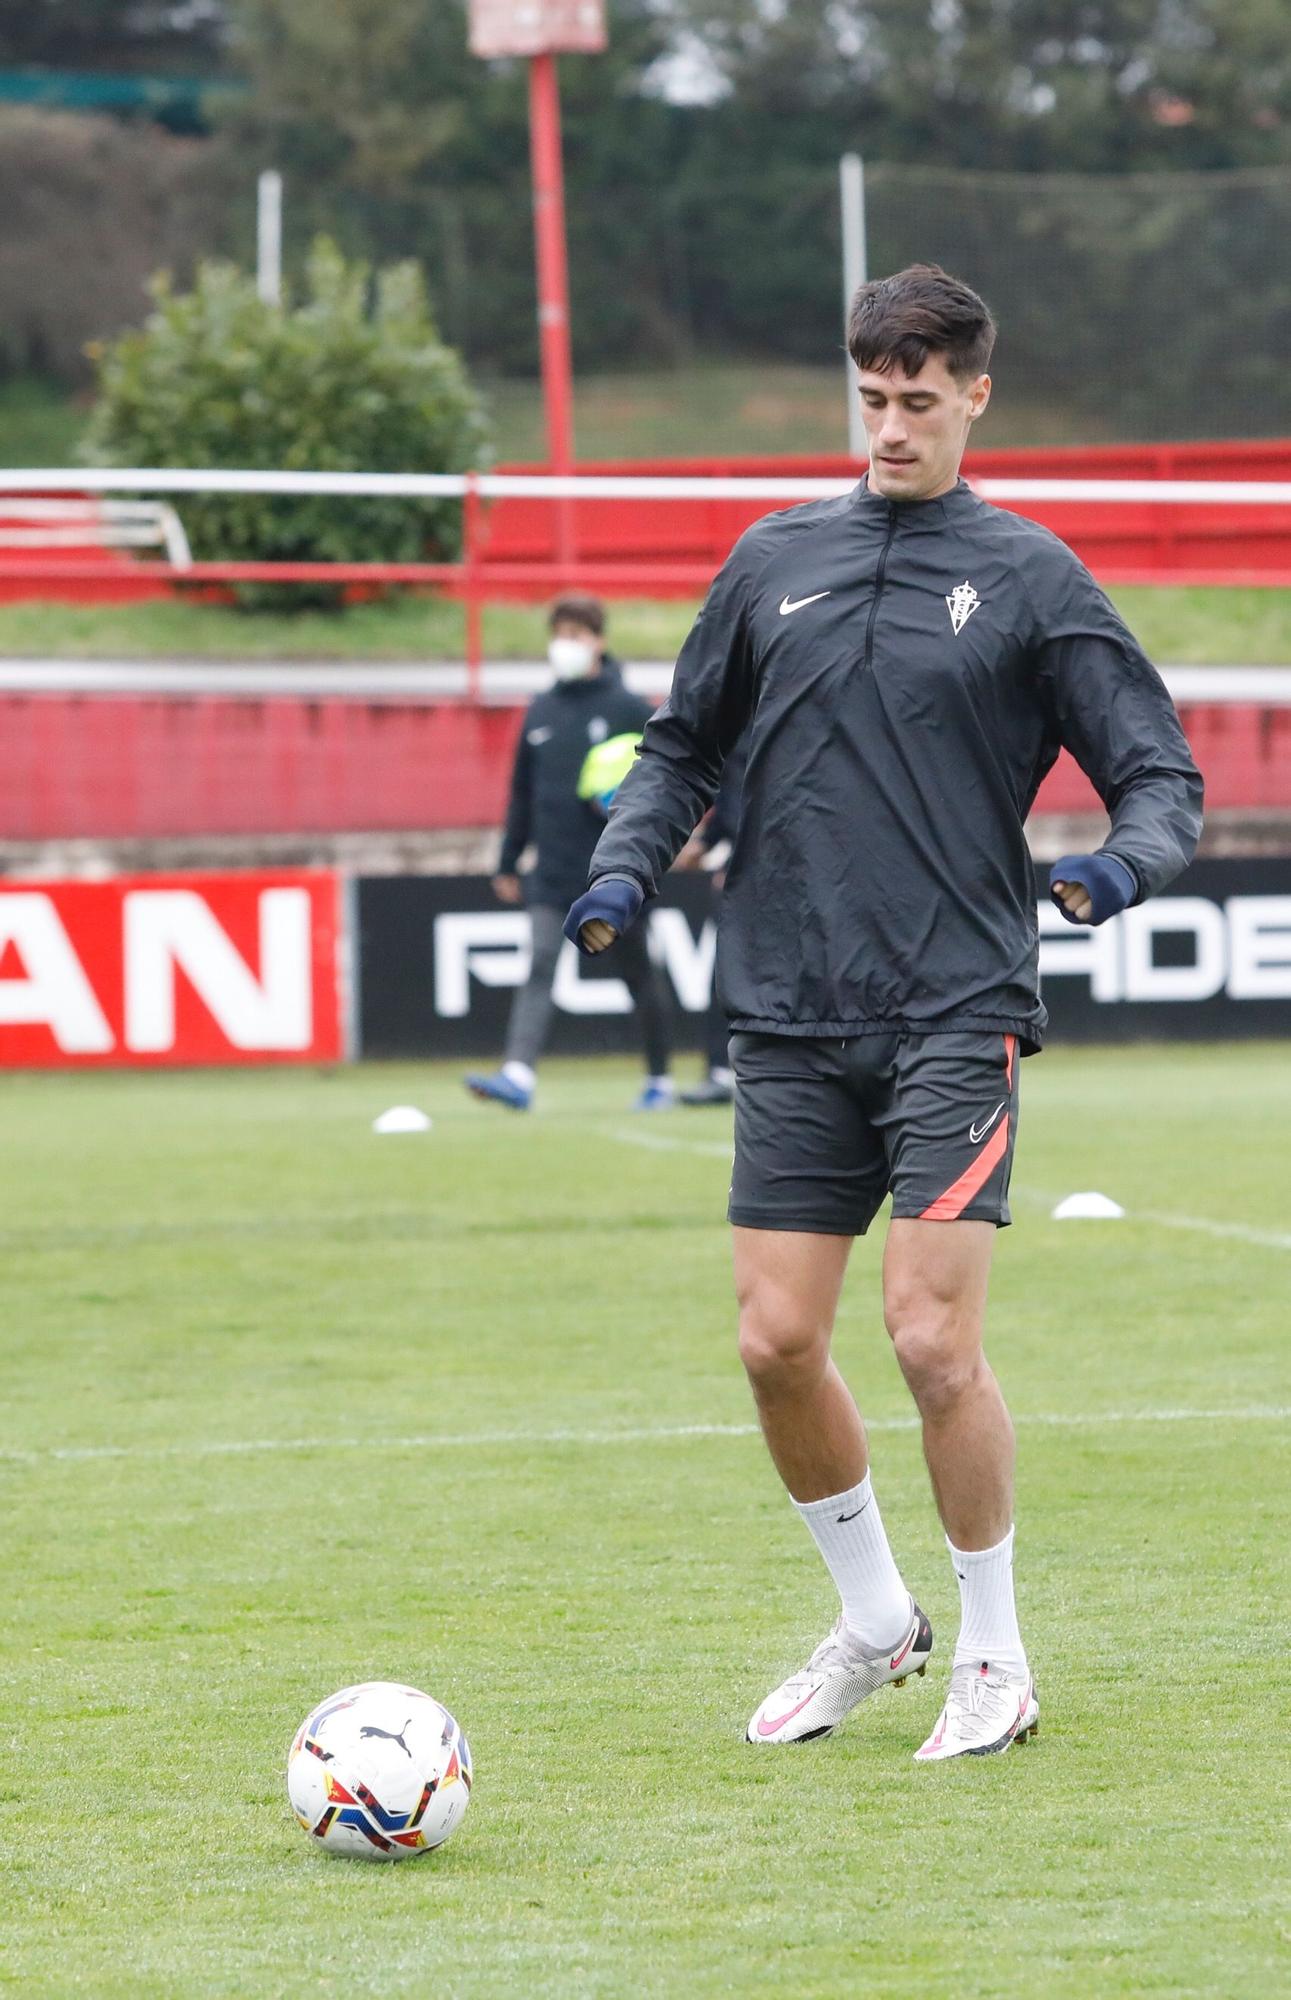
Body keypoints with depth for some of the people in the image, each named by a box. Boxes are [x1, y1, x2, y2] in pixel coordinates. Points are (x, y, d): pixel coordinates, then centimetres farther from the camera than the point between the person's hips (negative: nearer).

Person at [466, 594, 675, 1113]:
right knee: (540, 966, -12)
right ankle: (518, 1075, -23)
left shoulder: (628, 709, -4)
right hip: (552, 871, 3)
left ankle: (659, 1079, 22)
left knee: (637, 972, 9)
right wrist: (509, 862, 17)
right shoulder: (540, 711, 10)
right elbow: (523, 791, 17)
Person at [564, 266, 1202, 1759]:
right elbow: (685, 742, 21)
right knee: (776, 1341, 1)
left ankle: (993, 1659, 4)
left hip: (956, 1016, -4)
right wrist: (628, 863, 3)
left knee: (933, 1336, -12)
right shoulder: (775, 560, 12)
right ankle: (872, 1619, 23)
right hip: (792, 1021, 4)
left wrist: (1122, 864, -19)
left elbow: (1159, 772, 3)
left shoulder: (1029, 578, 2)